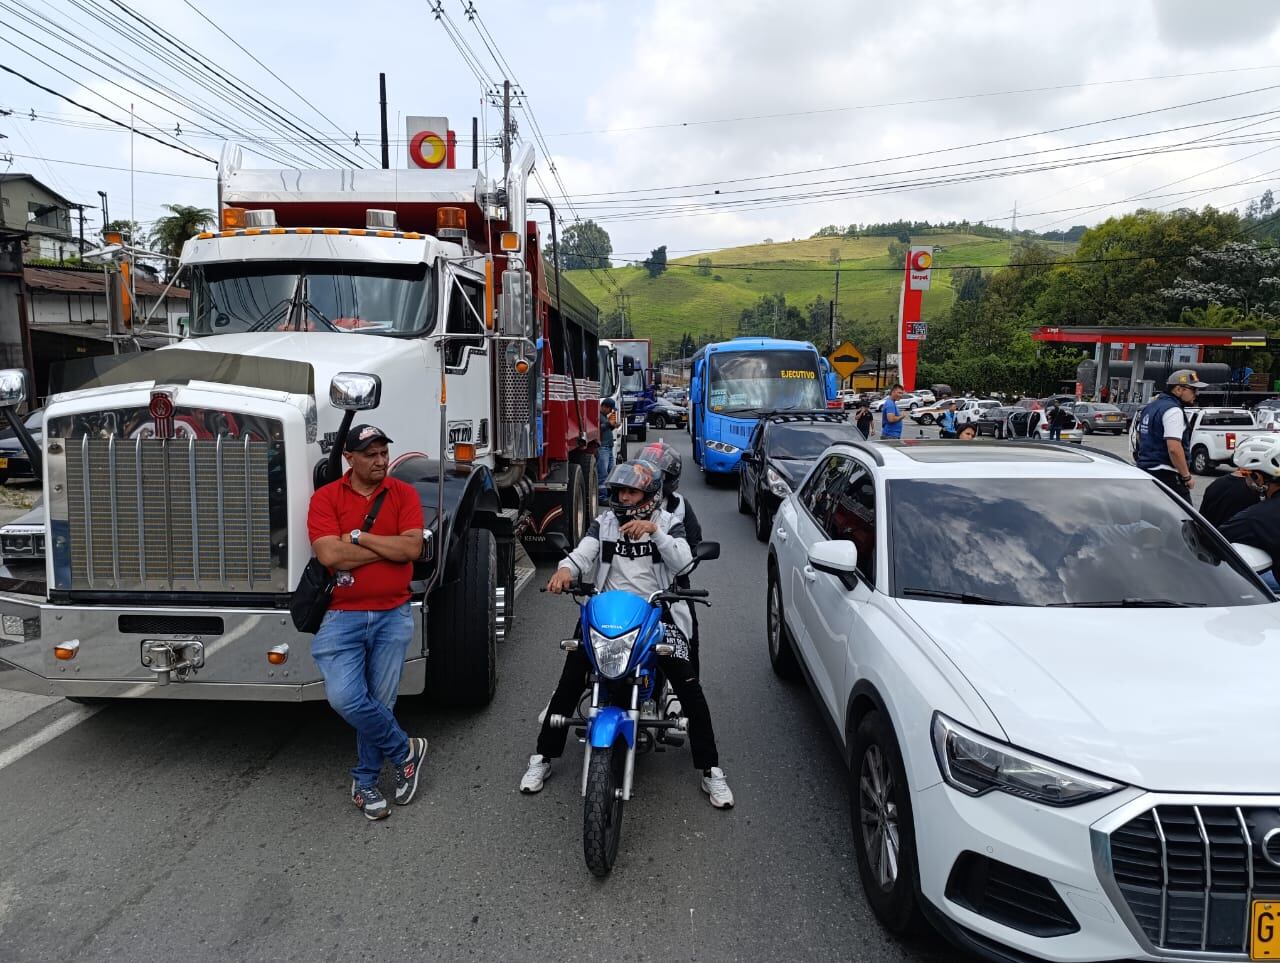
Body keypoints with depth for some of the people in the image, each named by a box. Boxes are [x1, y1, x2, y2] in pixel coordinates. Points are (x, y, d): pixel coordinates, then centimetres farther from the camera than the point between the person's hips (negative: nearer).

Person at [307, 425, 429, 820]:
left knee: (380, 701, 7)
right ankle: (405, 750, 9)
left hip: (393, 615, 1)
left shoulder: (403, 494, 3)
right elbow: (329, 555, -15)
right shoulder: (326, 497, -1)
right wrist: (390, 546, -9)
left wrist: (358, 536, -11)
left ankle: (365, 781, 26)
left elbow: (412, 548, -11)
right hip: (343, 615, -1)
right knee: (345, 698, -14)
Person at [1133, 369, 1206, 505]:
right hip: (1166, 476, -10)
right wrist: (1187, 476, -15)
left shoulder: (1151, 407, 16)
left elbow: (1138, 434, 29)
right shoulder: (1173, 410, -14)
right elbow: (1174, 448, -23)